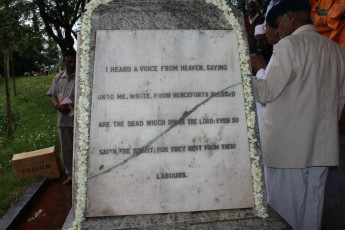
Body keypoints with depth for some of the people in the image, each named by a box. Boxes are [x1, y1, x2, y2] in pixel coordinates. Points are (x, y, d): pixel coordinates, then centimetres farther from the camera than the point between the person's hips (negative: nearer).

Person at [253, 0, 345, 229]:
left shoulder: (289, 45, -11)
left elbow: (268, 91, -14)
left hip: (287, 143, -7)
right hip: (322, 144, 7)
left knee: (284, 206, 5)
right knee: (312, 204, 16)